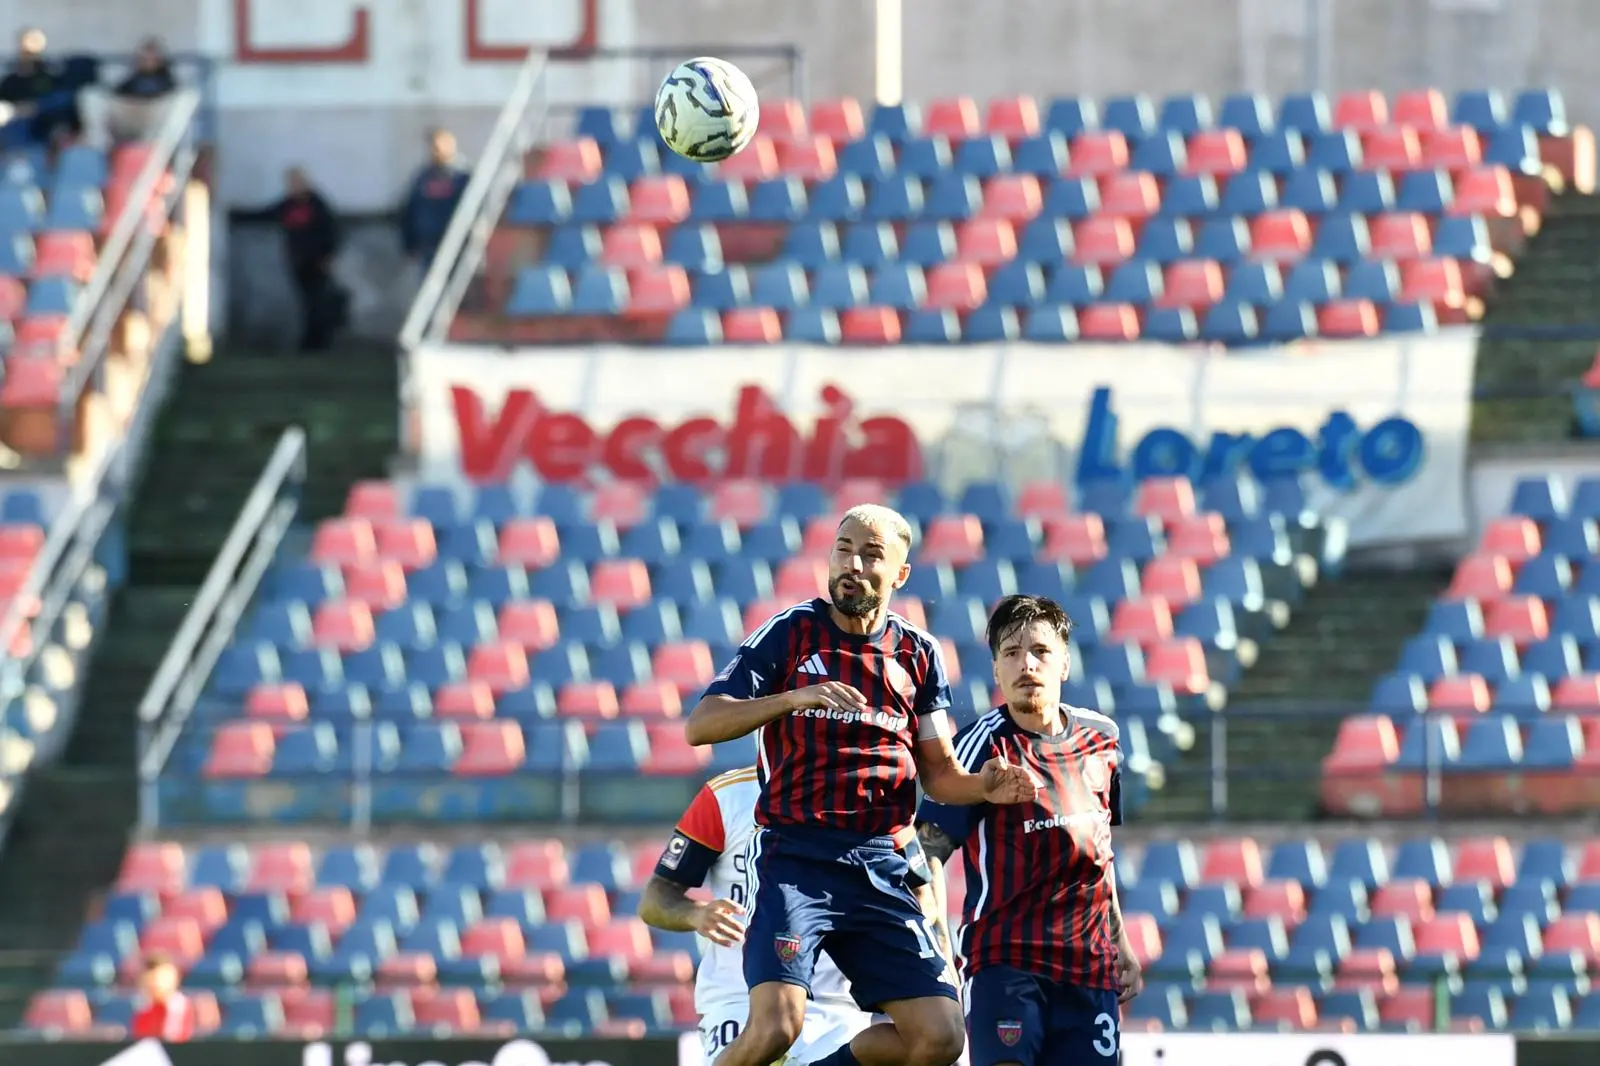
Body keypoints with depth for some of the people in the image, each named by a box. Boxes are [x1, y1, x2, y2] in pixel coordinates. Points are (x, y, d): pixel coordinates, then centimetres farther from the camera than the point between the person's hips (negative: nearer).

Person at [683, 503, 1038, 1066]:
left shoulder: (918, 655, 12)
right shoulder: (790, 633, 1)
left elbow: (939, 773, 15)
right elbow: (700, 724, -8)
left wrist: (986, 786, -7)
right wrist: (794, 698, -22)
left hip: (882, 866, 4)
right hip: (797, 856, -4)